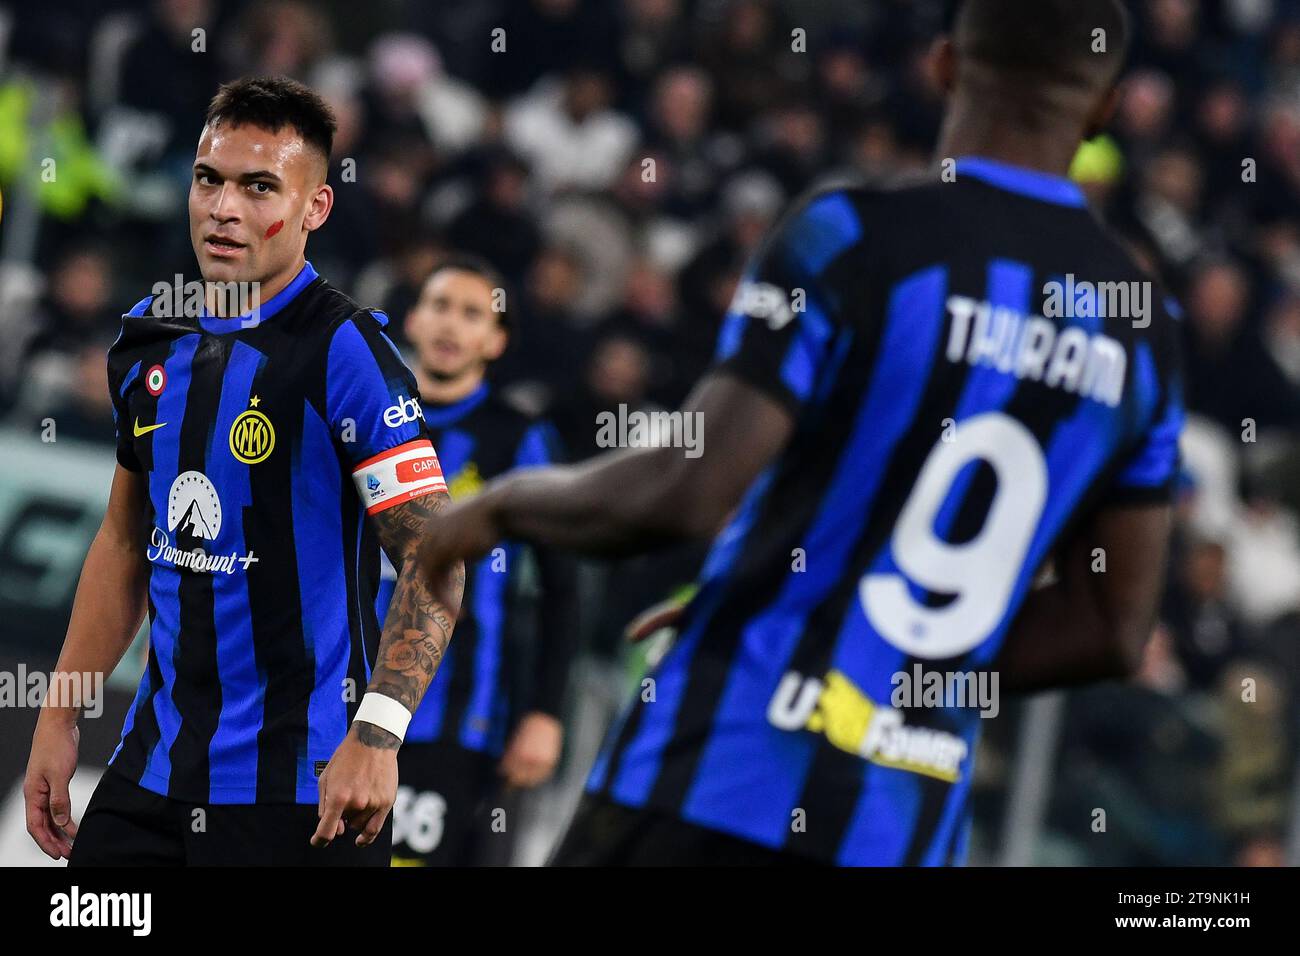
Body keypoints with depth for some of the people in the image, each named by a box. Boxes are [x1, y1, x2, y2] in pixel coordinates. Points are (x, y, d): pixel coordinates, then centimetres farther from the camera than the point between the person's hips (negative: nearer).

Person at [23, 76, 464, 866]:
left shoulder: (344, 350, -13)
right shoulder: (148, 340, 7)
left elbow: (435, 556, -18)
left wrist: (376, 734, -30)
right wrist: (60, 717, 13)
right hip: (155, 766, 6)